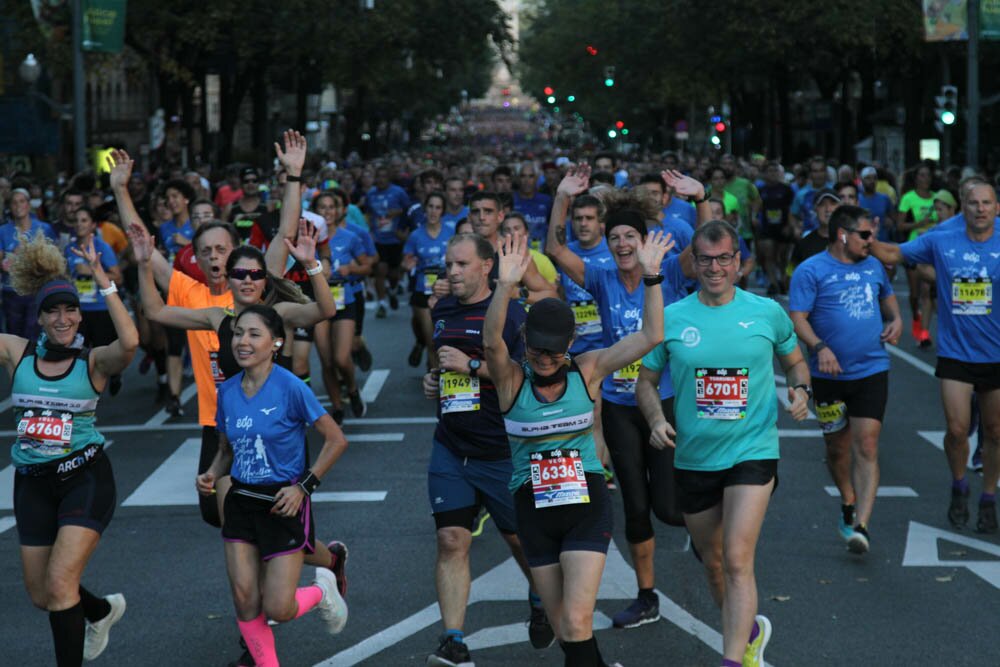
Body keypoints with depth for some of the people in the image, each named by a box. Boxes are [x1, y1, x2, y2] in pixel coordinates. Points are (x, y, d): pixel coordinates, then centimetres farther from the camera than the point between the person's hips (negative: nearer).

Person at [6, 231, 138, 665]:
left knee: (59, 585, -16)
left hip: (85, 477, -4)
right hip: (32, 482, 4)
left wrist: (103, 280, -27)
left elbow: (129, 342, -30)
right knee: (40, 594, 14)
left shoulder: (93, 361, -8)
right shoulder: (17, 353, 0)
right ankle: (102, 610, 45)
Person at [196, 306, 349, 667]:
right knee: (244, 600, -2)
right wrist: (211, 475, -4)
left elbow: (336, 440, -11)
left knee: (278, 610, -5)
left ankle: (321, 590, 27)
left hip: (283, 504, -5)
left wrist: (304, 486, -15)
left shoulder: (291, 388, -16)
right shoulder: (227, 391, 1)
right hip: (241, 501, 5)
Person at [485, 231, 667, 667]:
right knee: (562, 627, 12)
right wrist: (505, 287, -42)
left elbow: (650, 336, -11)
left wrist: (652, 276, -21)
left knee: (576, 623, -14)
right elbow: (491, 342, -28)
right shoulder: (512, 380, -6)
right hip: (534, 510, 1)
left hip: (586, 504, -1)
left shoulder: (587, 371, -3)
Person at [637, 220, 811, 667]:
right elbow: (646, 380, 8)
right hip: (693, 458, 3)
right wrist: (656, 419, -11)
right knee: (712, 564, 16)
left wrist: (800, 390, -6)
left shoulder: (767, 312, -2)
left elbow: (794, 361, 15)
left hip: (752, 451, -3)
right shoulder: (671, 319, -1)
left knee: (737, 560, -17)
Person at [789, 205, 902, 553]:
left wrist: (896, 319, 9)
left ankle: (860, 525, -15)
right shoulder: (811, 271, -7)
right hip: (830, 374, -2)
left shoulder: (873, 266, 10)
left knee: (866, 446, -10)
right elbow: (797, 318, -13)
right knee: (837, 447, 12)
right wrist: (819, 347, -28)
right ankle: (848, 503, 38)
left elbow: (887, 295, 29)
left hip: (871, 371, 2)